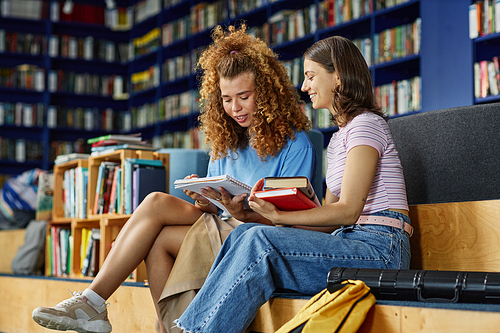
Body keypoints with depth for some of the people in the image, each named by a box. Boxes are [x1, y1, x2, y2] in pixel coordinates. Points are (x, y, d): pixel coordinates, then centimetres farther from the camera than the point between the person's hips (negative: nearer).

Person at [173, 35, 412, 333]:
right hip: (352, 245, 8)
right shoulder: (339, 138, 24)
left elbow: (348, 210, -14)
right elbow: (330, 214, 15)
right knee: (246, 233, -10)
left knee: (260, 240, -25)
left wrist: (279, 217, -19)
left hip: (381, 248, -8)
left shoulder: (367, 125, -5)